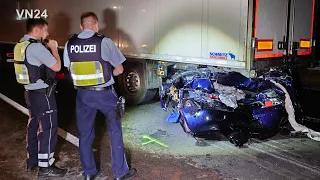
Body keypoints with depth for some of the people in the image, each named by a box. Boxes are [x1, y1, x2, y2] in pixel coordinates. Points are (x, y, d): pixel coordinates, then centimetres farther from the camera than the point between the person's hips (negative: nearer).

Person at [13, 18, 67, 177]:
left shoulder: (21, 45, 10)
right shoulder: (35, 46, -20)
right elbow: (57, 66, -18)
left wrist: (48, 48, 11)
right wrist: (54, 48, -4)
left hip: (30, 91, 10)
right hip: (42, 93, -10)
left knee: (34, 125, 17)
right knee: (48, 128, -2)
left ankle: (32, 161, 29)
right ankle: (45, 166, 5)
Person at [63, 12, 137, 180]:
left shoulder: (69, 44, -2)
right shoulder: (104, 42, -14)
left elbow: (70, 69, 9)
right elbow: (119, 69, -8)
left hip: (83, 94, 4)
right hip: (104, 93, -3)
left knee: (85, 133, 15)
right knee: (115, 131, 11)